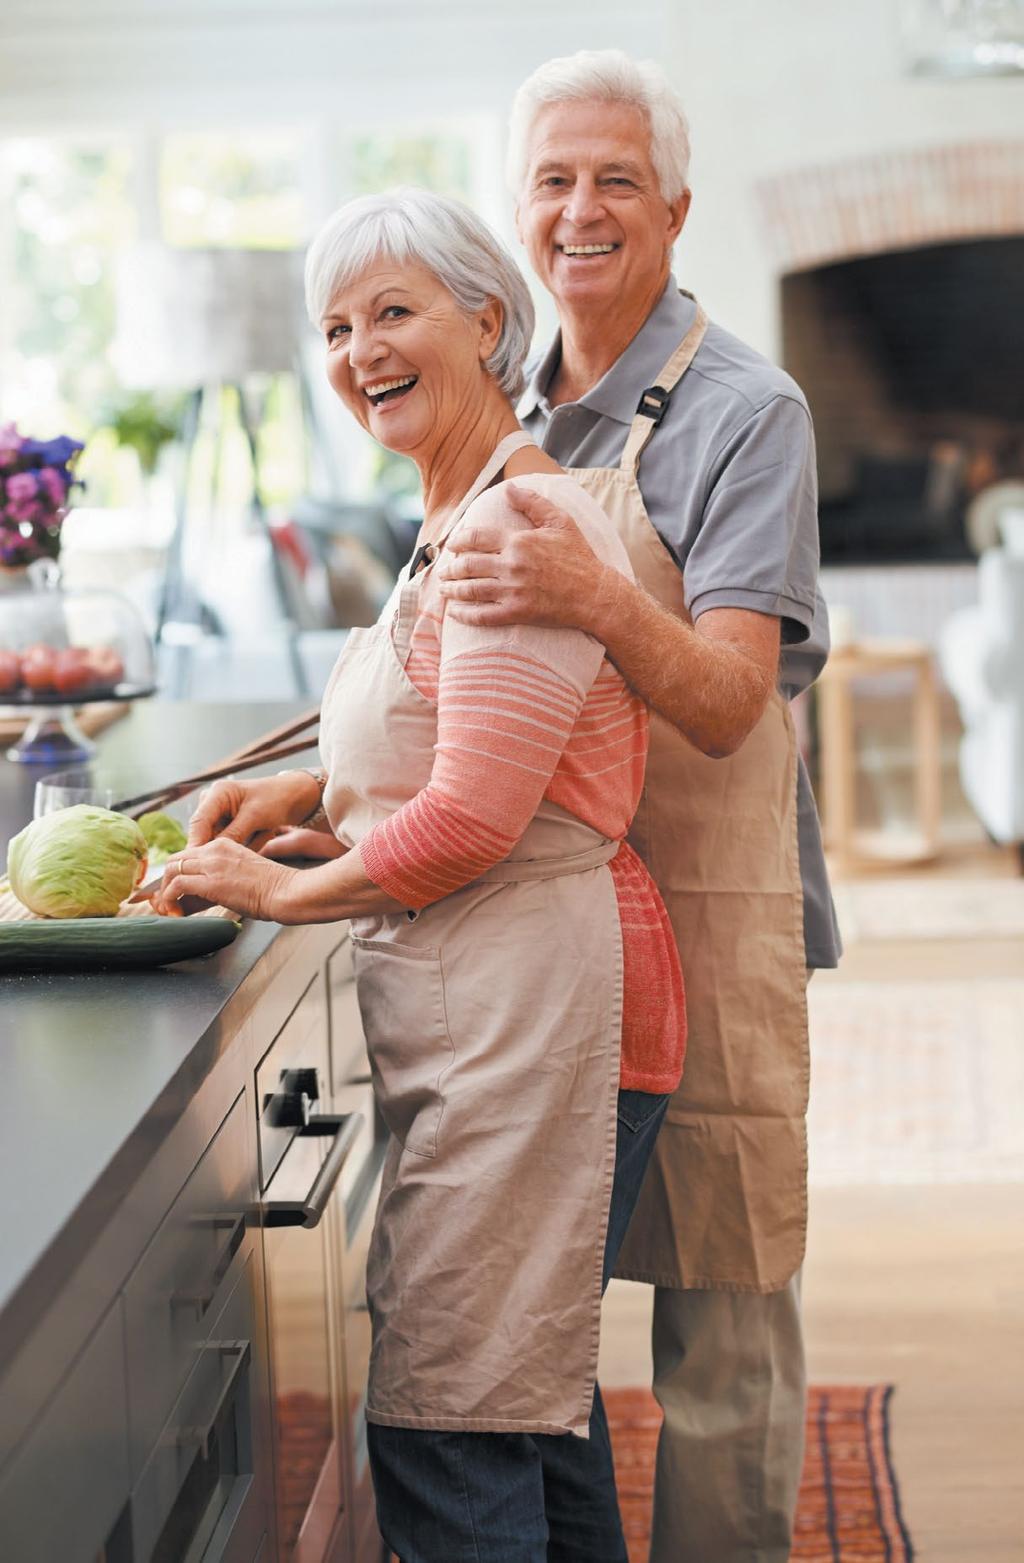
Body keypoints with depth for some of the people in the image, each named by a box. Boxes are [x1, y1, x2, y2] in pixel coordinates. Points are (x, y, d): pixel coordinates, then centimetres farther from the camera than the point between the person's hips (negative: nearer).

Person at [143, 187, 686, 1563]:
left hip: (526, 1004, -11)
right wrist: (309, 792, 14)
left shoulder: (517, 525, -15)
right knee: (529, 1395, 19)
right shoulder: (461, 523, 19)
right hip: (485, 1002, 11)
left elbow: (474, 817, -20)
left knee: (451, 1436, -7)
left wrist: (283, 890, -8)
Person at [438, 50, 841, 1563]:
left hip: (705, 913, -6)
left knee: (721, 1297, 2)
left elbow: (726, 702, -21)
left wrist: (594, 598, -37)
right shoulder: (518, 417, 12)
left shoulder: (743, 410, -9)